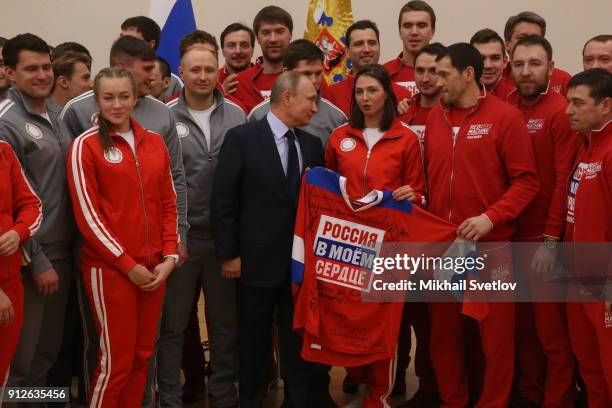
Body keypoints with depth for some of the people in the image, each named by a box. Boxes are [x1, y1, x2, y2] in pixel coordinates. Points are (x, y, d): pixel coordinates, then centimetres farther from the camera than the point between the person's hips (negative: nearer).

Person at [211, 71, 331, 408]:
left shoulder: (312, 145, 8)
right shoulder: (242, 138, -7)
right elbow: (222, 200, -8)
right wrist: (228, 254, -9)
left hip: (301, 262, 4)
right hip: (257, 261, -4)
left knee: (299, 344, 9)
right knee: (254, 345, 10)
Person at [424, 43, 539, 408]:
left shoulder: (505, 117, -7)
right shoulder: (435, 116, 8)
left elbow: (526, 181, -9)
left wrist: (491, 217, -20)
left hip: (489, 245, -5)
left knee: (495, 332, 4)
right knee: (443, 330, 13)